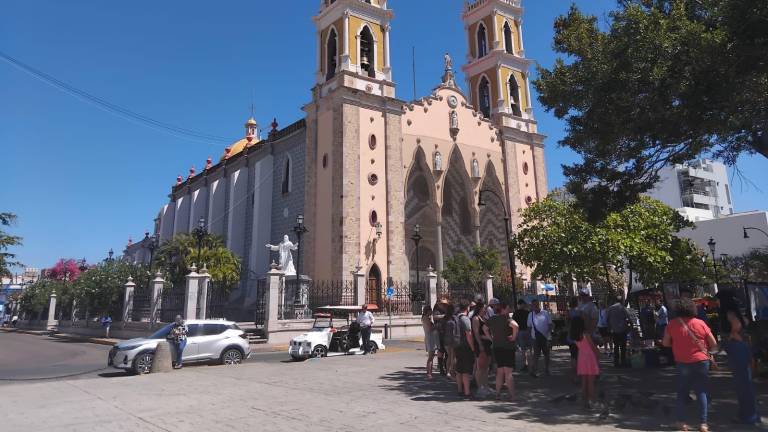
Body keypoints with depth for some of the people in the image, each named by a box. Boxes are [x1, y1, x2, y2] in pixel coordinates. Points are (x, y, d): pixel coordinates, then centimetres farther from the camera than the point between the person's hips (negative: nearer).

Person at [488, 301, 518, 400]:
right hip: (507, 347, -6)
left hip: (496, 347, 6)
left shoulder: (492, 319, 8)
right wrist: (514, 337, -19)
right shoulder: (506, 319, -14)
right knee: (508, 372, -2)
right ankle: (512, 395, 1)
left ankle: (498, 393, 15)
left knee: (500, 372, 14)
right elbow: (515, 326, -32)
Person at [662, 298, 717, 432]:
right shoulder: (700, 323, -4)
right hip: (701, 361, 0)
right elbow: (714, 345, 1)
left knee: (682, 392, 11)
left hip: (683, 363, 0)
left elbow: (665, 343, 1)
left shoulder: (672, 324, -5)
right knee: (702, 392, 8)